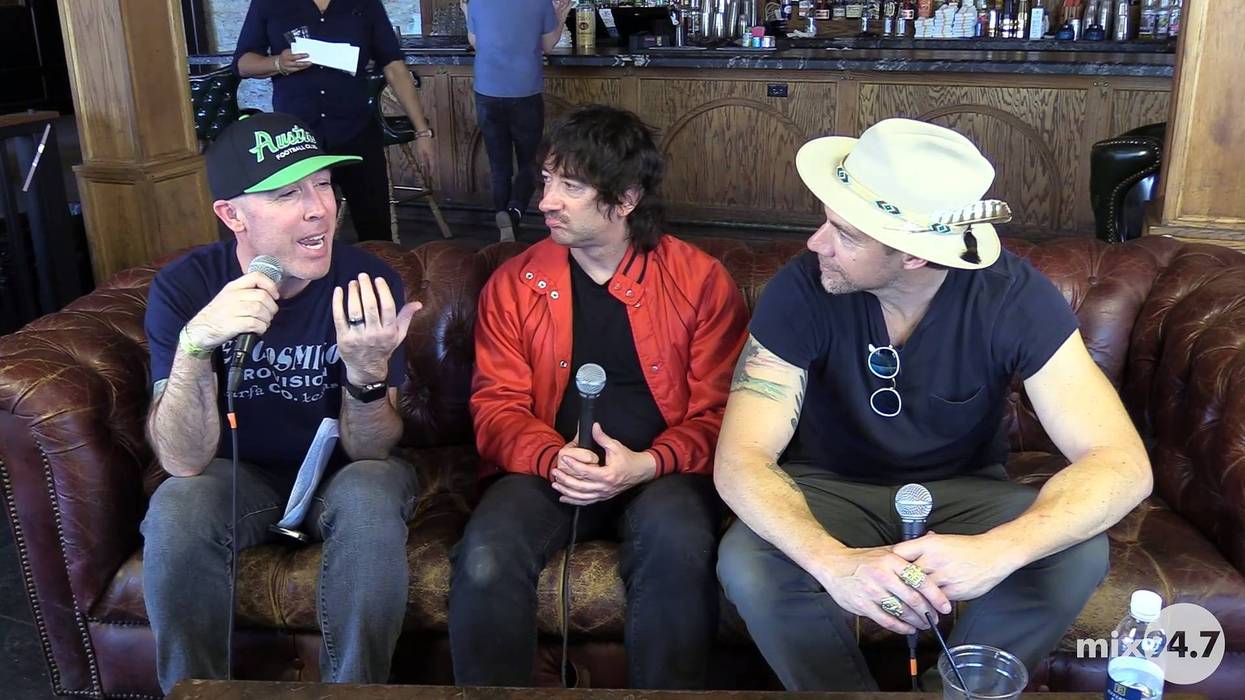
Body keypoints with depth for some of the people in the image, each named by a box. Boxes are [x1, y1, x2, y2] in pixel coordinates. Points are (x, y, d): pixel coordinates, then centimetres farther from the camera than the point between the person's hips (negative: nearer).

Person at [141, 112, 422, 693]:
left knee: (371, 497, -32)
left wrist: (369, 371, -40)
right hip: (242, 474, 1)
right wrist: (195, 343, -42)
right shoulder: (184, 287, -17)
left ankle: (354, 689, -11)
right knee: (173, 510, -29)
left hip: (343, 473, 0)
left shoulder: (369, 282, -20)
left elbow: (369, 452, -19)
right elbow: (184, 463, -25)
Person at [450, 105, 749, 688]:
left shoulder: (701, 281, 1)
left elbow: (717, 414, 0)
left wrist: (646, 464, -18)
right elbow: (496, 405, 5)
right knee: (484, 559, -28)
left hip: (660, 475, -1)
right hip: (546, 471, 2)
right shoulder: (513, 284, 7)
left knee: (678, 546, -34)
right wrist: (554, 459, -16)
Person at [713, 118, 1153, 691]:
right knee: (746, 565, -31)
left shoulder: (1014, 296, -22)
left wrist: (998, 549, -46)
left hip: (965, 490, 1)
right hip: (829, 489, -1)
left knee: (1080, 555, -27)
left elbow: (1122, 464, -26)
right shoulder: (801, 289, -23)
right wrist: (834, 561, -48)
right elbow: (740, 459, -28)